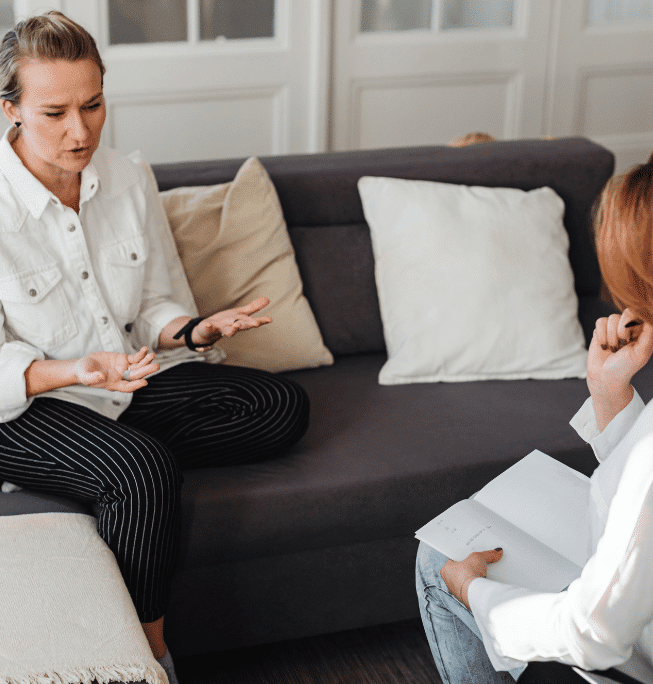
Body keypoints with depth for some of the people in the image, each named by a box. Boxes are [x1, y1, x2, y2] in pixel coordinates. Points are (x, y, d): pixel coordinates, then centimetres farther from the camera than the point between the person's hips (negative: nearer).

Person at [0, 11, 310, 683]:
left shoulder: (127, 181, -2)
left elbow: (149, 307, 8)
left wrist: (194, 329, -15)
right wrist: (71, 372, -35)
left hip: (131, 376, 7)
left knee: (284, 406, -7)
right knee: (144, 469, -35)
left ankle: (121, 452, -11)